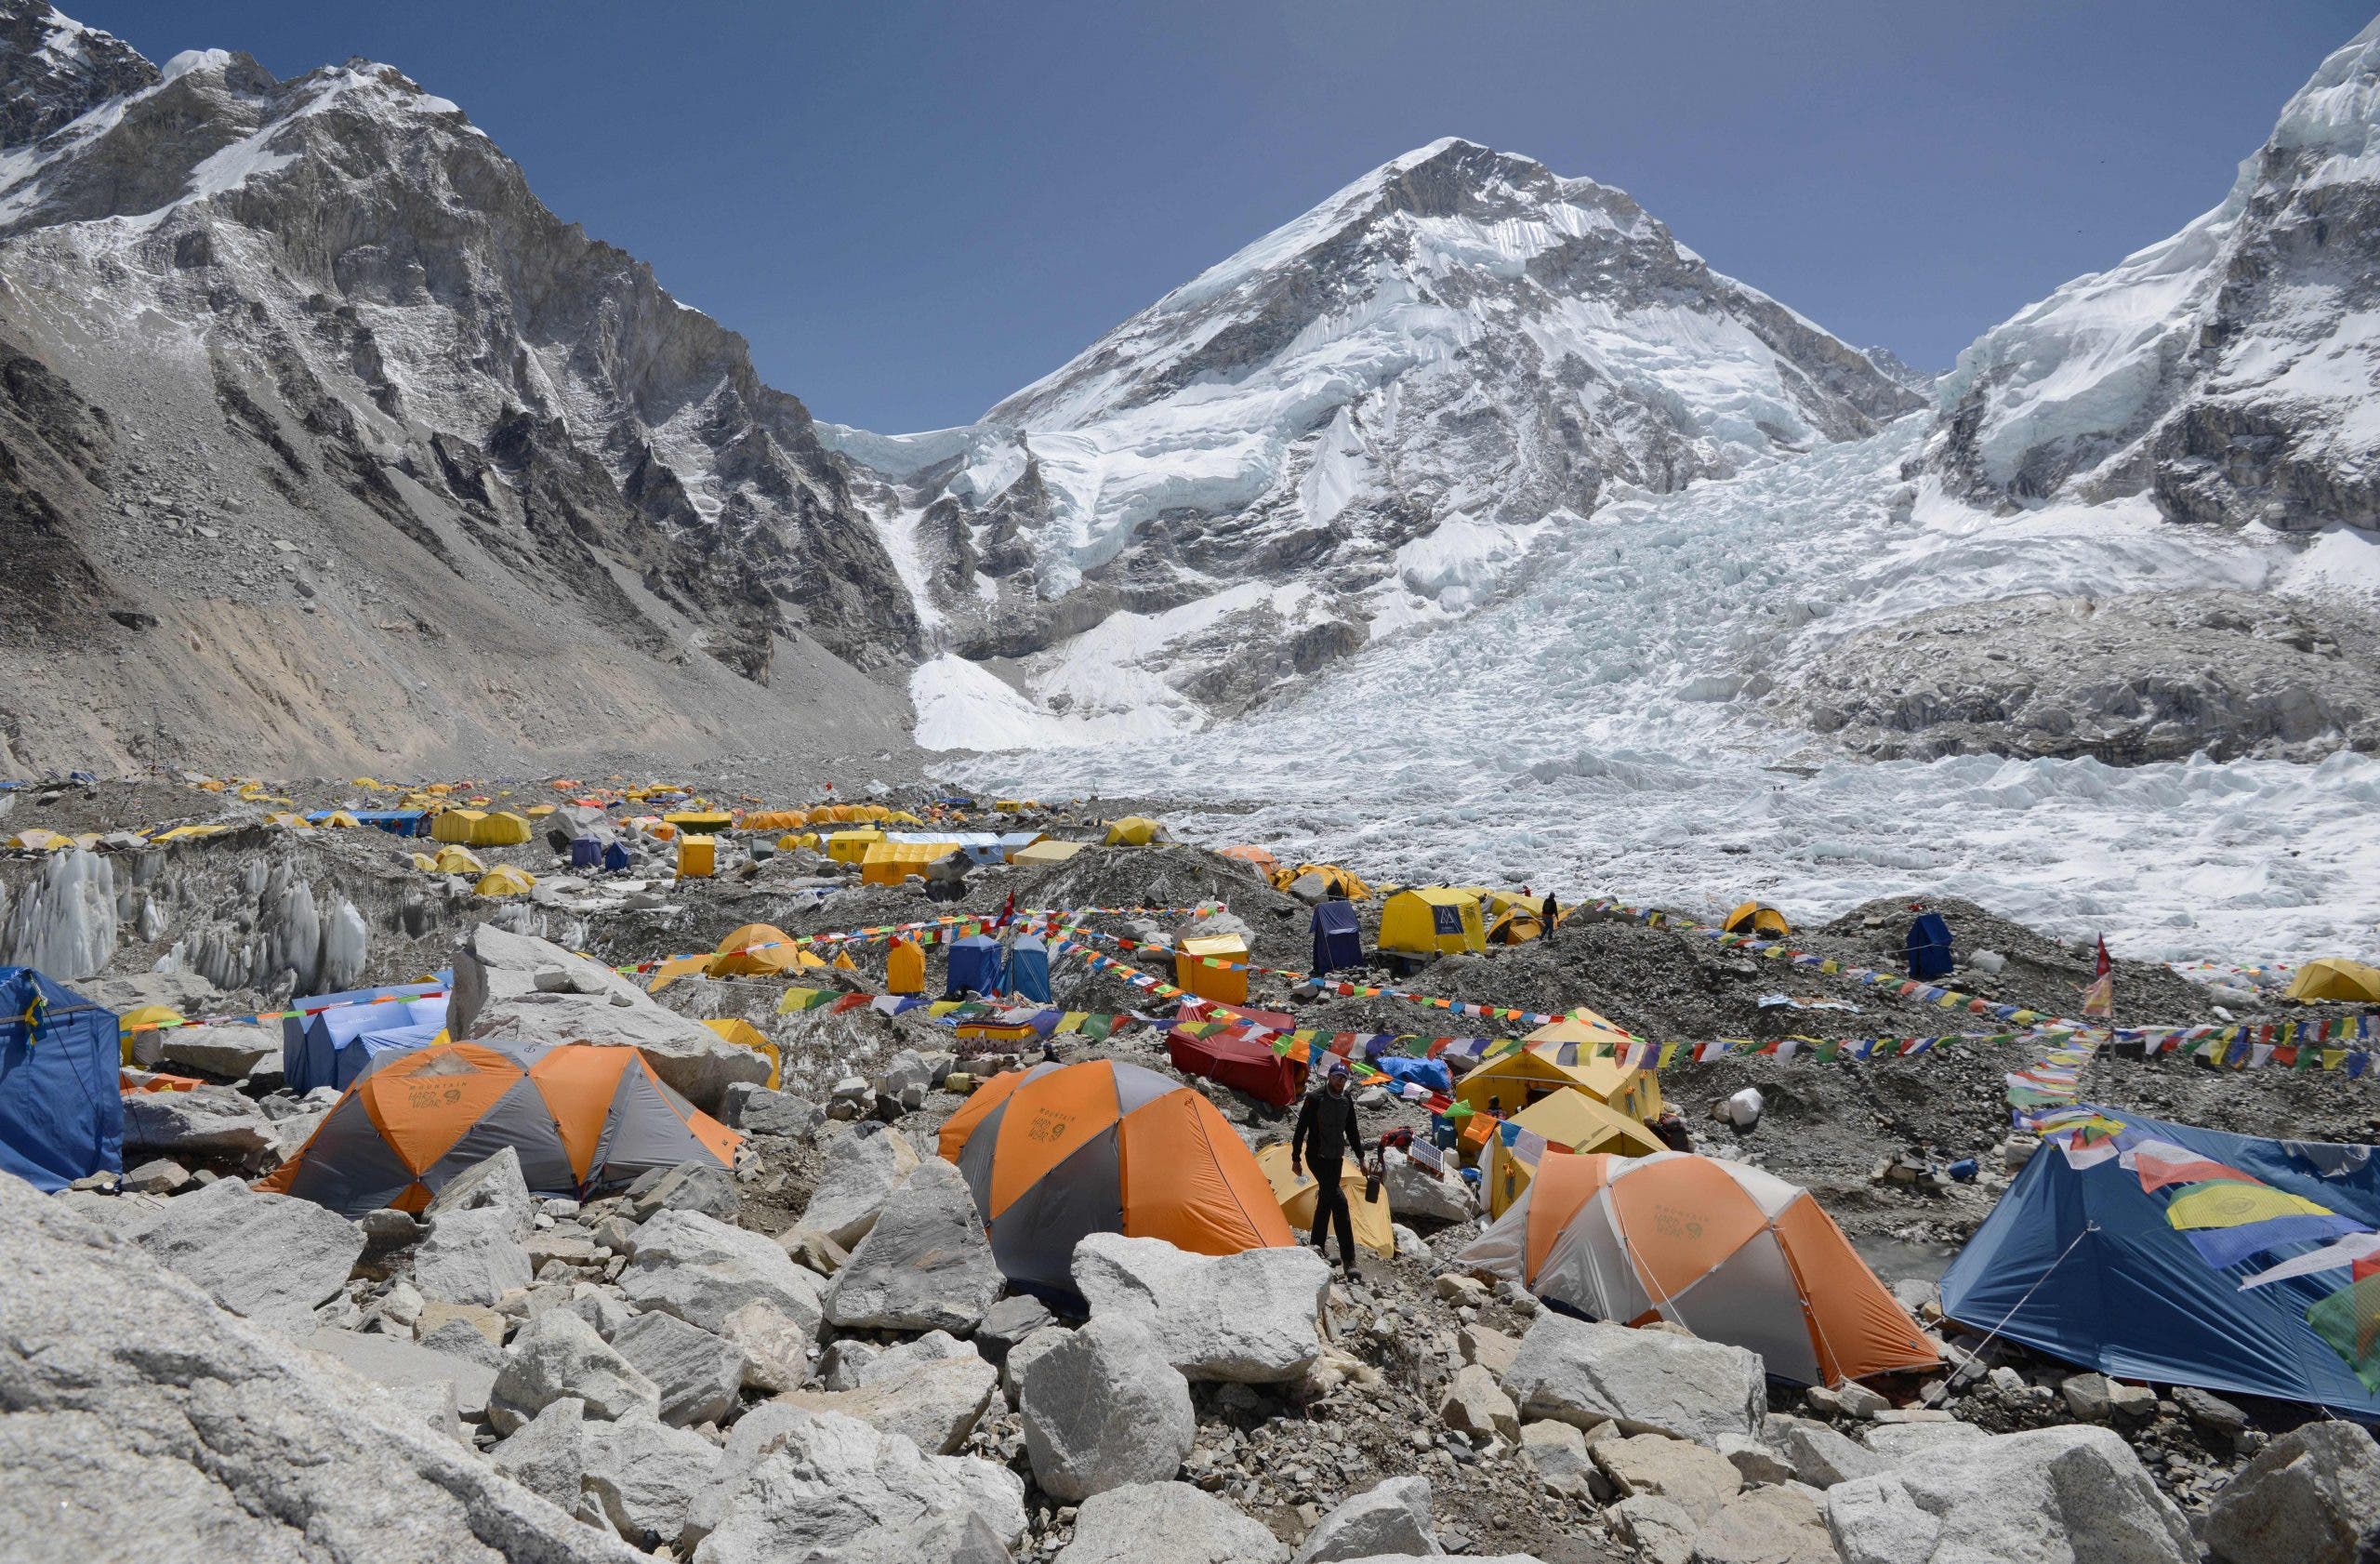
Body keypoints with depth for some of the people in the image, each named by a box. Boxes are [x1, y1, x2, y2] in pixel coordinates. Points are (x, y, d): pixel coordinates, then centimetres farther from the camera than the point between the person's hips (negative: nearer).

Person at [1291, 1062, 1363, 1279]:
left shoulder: (1347, 1101, 7)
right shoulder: (1315, 1099, -12)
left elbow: (1352, 1131, 18)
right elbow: (1301, 1129, -9)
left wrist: (1361, 1157, 15)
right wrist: (1296, 1159, -8)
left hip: (1336, 1157, 7)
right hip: (1316, 1156, -7)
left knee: (1326, 1199, 15)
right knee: (1339, 1200, -18)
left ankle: (1318, 1246, 31)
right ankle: (1348, 1261, -21)